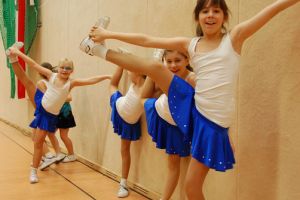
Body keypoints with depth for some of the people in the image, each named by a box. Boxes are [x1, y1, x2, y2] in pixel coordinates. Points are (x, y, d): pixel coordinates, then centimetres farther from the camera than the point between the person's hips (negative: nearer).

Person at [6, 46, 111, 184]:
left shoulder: (71, 83, -12)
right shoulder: (51, 75, -9)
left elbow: (90, 81, -20)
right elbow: (34, 65, -11)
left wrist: (105, 76, -29)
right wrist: (18, 53, -14)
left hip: (51, 115, -1)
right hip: (40, 108, 1)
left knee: (39, 142, 2)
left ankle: (34, 171, 13)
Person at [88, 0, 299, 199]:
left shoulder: (234, 37, -4)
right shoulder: (190, 44, 5)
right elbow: (146, 40, 6)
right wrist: (108, 34, 7)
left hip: (213, 122, -3)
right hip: (192, 107, 4)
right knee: (154, 67, -7)